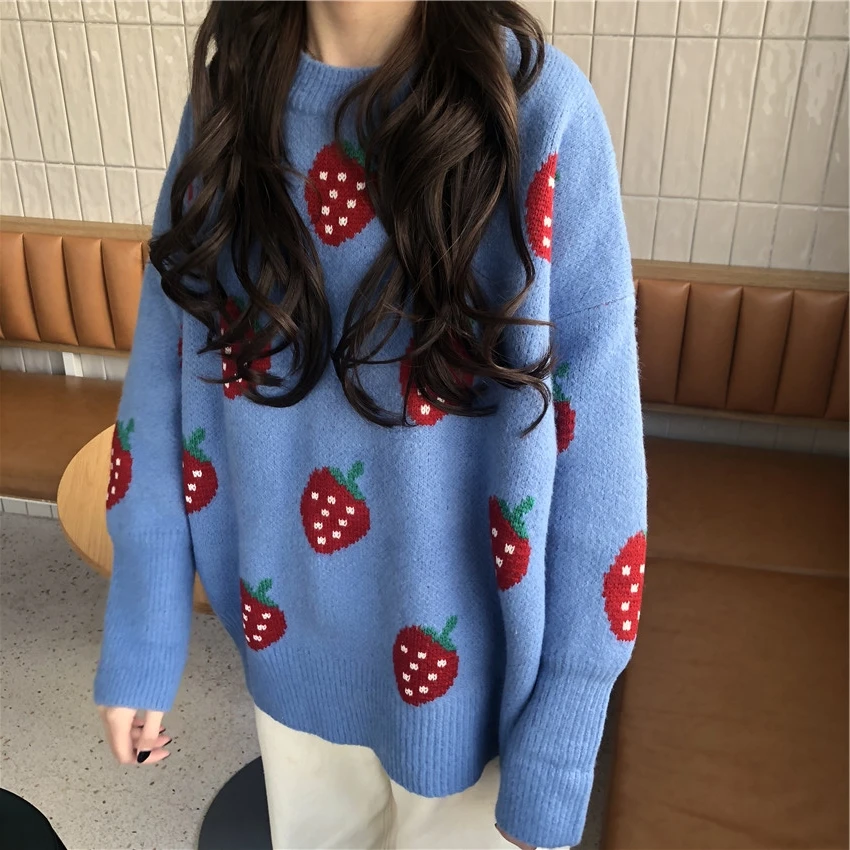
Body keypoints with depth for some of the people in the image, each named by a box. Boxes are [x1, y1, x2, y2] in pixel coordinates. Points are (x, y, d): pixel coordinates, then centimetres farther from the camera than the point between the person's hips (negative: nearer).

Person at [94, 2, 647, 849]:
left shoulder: (537, 111, -21)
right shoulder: (230, 93, -7)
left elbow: (593, 455, -18)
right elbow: (163, 382, -3)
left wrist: (549, 766, -14)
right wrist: (137, 641, 1)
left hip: (461, 661, -3)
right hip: (286, 642, 4)